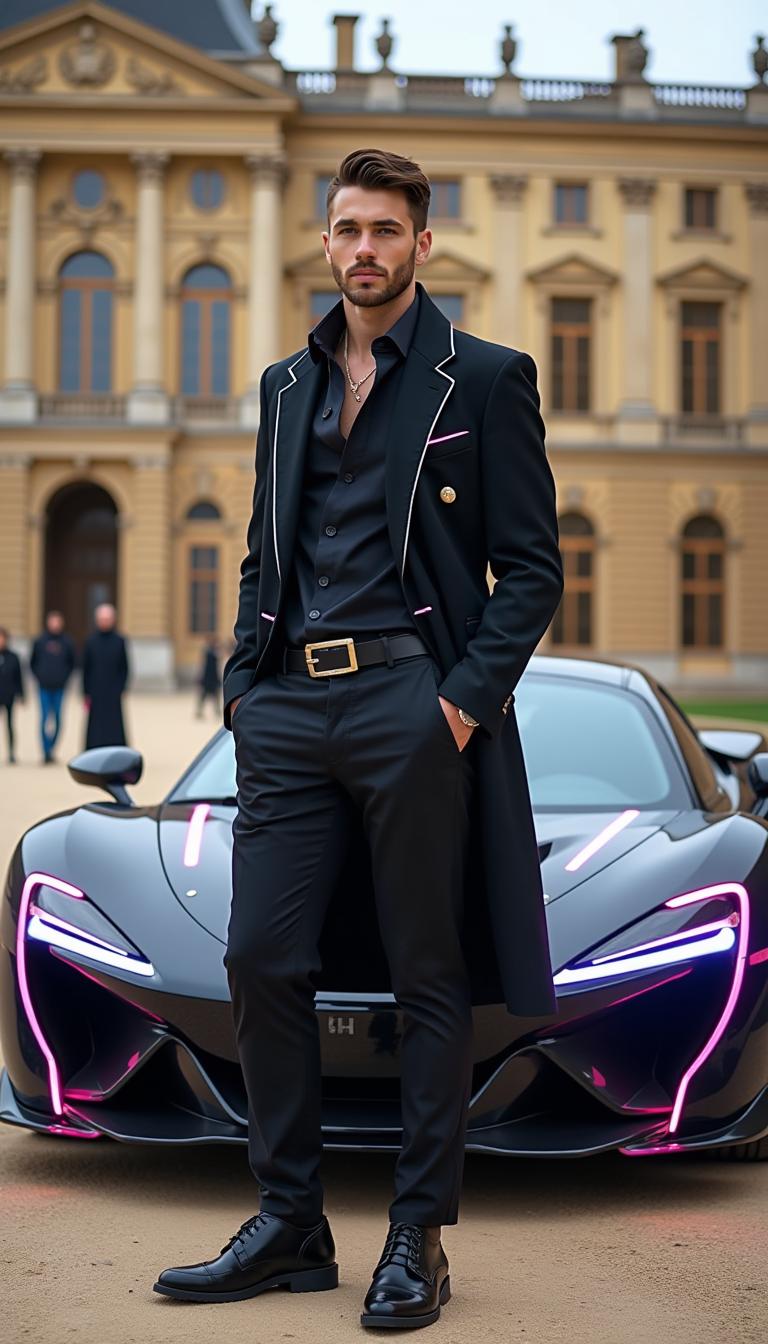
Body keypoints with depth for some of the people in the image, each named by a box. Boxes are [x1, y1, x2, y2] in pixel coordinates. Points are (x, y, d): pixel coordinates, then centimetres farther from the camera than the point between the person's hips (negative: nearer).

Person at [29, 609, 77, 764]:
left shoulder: (67, 641, 2)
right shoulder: (39, 641, 1)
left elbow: (74, 662, 11)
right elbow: (32, 662, 10)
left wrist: (65, 676, 3)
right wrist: (39, 676, 2)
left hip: (60, 688, 1)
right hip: (44, 687, -1)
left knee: (58, 720, 3)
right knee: (45, 719, -5)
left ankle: (51, 748, 17)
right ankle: (46, 753, -3)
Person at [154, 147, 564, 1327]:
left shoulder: (485, 379, 2)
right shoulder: (288, 385, 18)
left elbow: (531, 568, -2)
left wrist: (468, 698, -13)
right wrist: (242, 684, 8)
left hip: (412, 703, -5)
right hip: (291, 709, 5)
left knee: (428, 977, 1)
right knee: (261, 960, 4)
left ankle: (418, 1239, 11)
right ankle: (290, 1224, 17)